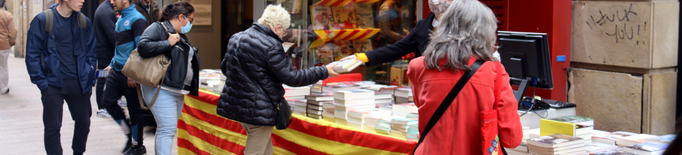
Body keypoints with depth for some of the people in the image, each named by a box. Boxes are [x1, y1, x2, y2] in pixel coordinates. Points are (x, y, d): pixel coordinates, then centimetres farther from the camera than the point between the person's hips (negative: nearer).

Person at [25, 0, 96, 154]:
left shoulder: (84, 22, 5)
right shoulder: (42, 20, -7)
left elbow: (91, 53, 13)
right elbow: (32, 55, -5)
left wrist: (89, 79, 4)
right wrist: (41, 82, -11)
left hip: (79, 84, 4)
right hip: (53, 85, -4)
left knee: (83, 123, 13)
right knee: (53, 127, -2)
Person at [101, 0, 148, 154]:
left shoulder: (137, 19, -15)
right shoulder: (120, 20, 13)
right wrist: (112, 64, 19)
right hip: (116, 71, 9)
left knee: (134, 109, 2)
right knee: (107, 101, 7)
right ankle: (129, 132, 22)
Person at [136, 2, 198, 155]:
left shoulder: (181, 36, 22)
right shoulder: (158, 28, -8)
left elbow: (189, 59, 35)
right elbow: (143, 47, -24)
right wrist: (168, 43, -21)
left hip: (178, 91, 9)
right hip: (162, 90, -9)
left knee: (165, 129, 13)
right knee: (167, 129, -15)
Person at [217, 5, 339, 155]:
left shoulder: (236, 38, 7)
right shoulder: (271, 46, -19)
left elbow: (224, 68, 19)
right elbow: (290, 78, -17)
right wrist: (323, 72, -8)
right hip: (258, 109, -9)